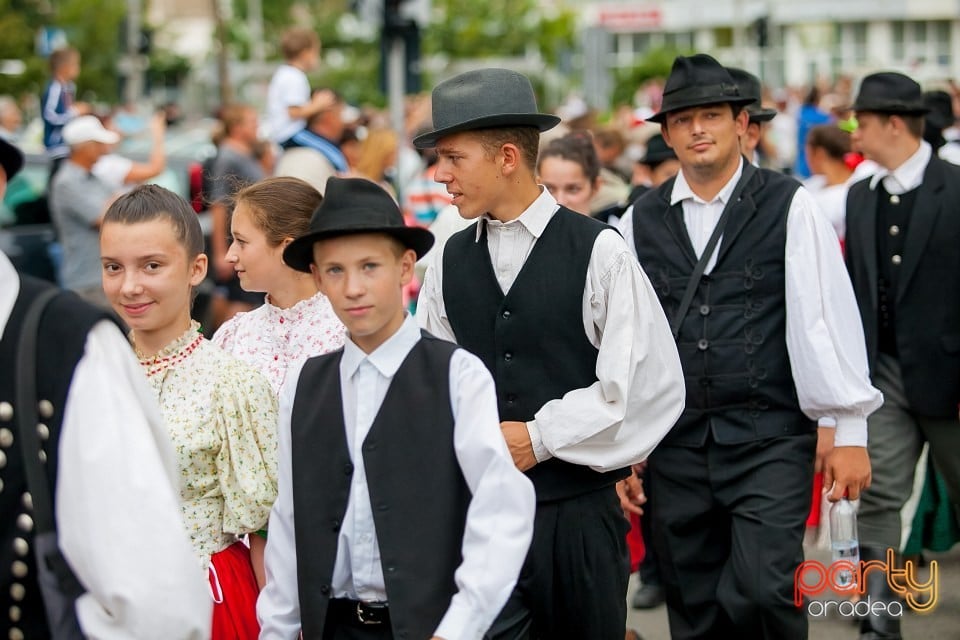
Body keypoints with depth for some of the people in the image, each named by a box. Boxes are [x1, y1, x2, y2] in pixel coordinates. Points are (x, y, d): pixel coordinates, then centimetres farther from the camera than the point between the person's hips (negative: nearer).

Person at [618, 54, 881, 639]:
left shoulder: (790, 208, -3)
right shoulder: (640, 221, 6)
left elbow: (827, 318, -4)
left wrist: (848, 430, -6)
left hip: (771, 439, -3)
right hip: (677, 444, 3)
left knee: (763, 590, -16)